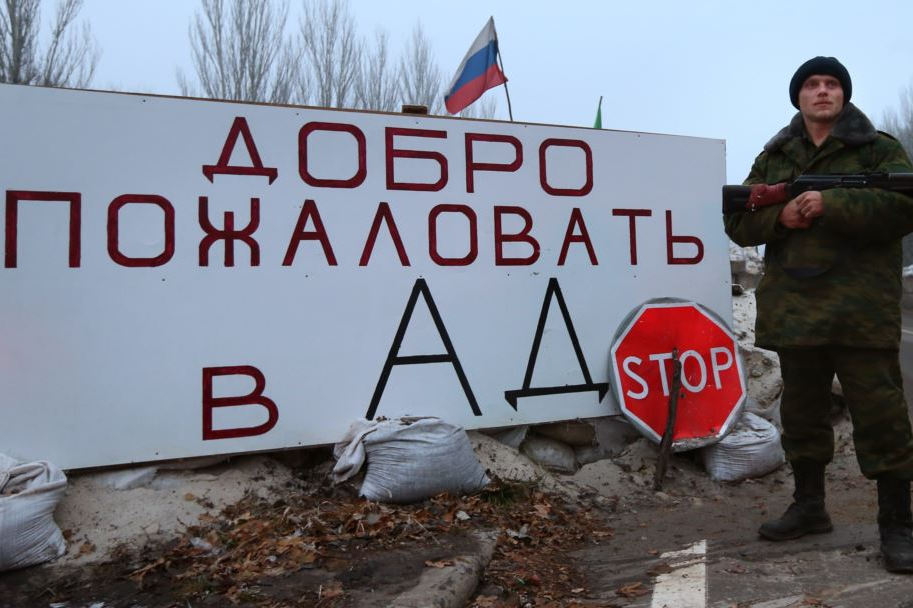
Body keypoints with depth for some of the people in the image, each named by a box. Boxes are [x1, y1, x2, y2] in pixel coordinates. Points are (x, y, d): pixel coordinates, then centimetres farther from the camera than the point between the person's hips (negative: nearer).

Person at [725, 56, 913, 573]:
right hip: (793, 311, 4)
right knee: (801, 412, 13)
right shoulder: (773, 157, 15)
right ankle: (809, 508, 28)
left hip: (860, 311, -4)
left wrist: (831, 204, -22)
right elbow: (737, 220, 9)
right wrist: (778, 215, -11)